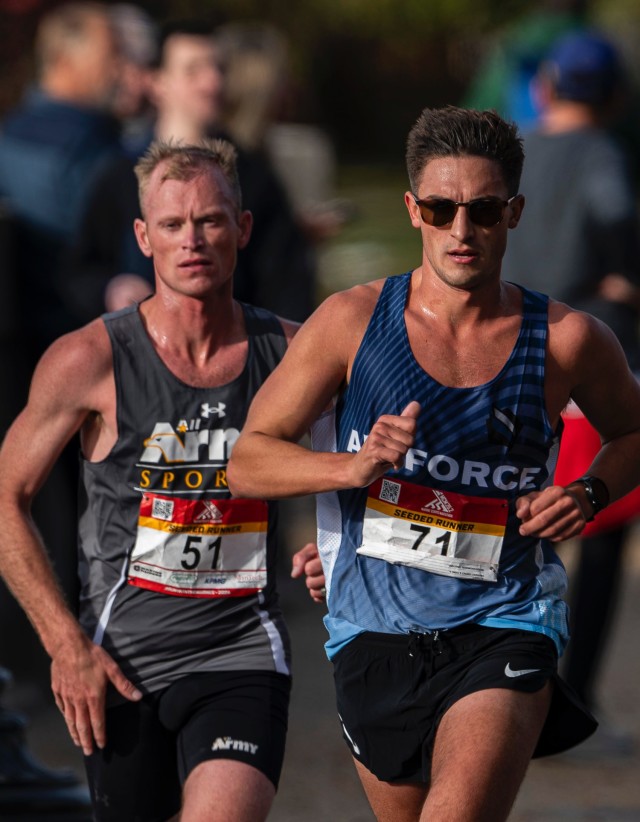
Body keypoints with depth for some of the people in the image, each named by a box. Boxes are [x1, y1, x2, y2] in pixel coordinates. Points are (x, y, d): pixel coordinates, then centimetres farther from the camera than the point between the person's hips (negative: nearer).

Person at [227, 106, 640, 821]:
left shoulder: (565, 341, -3)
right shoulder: (352, 321, -4)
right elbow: (248, 461, -3)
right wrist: (355, 467, -21)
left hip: (504, 633, -2)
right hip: (375, 635, 2)